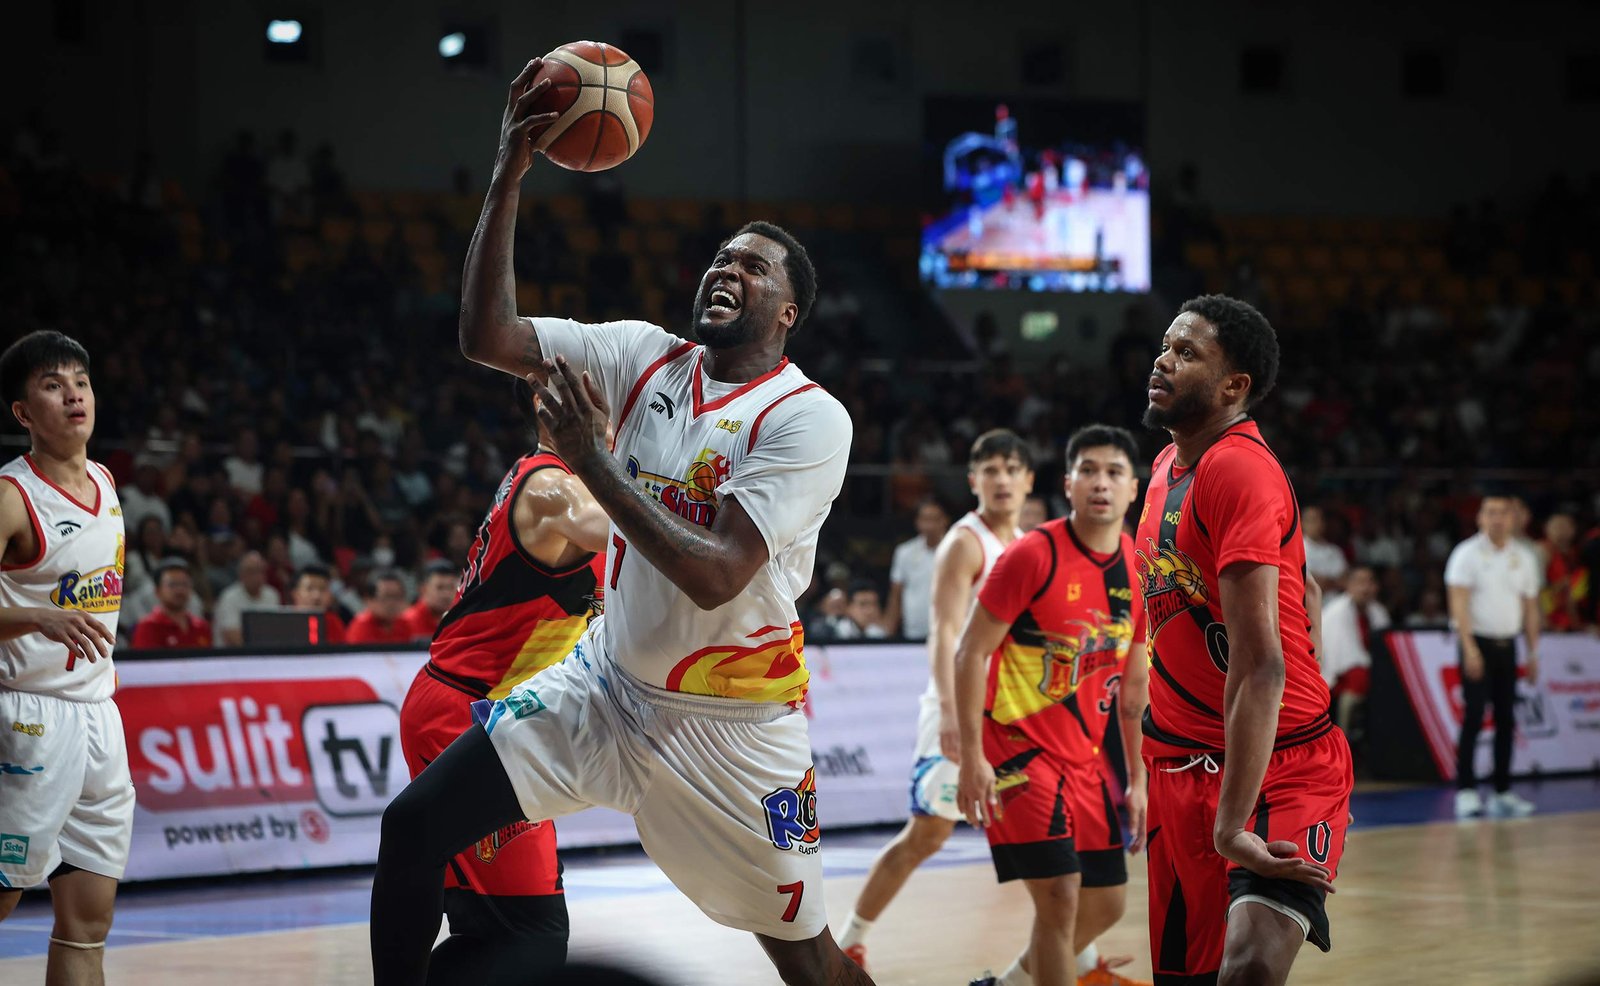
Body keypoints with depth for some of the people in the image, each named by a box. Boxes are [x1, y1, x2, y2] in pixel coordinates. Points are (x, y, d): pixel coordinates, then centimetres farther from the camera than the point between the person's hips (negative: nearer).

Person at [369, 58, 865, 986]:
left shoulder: (810, 418, -17)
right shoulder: (646, 357, -1)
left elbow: (715, 576, -26)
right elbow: (488, 337, -12)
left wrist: (593, 461, -26)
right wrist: (510, 175, -19)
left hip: (733, 724, -5)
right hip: (611, 683, 5)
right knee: (414, 825, -7)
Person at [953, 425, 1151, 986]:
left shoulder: (1138, 570, 4)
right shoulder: (1033, 556, -15)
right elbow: (971, 652, -13)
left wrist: (1137, 779, 14)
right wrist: (972, 758, -19)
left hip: (1082, 755, 7)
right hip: (1017, 745, -7)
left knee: (1108, 904, 11)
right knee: (1059, 895, -17)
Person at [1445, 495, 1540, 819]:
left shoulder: (1524, 558, 9)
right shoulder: (1467, 554, -6)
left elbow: (1530, 607, 14)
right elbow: (1459, 603, -12)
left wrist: (1533, 652, 9)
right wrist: (1469, 648, -21)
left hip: (1507, 645, 5)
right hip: (1477, 643, -5)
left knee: (1507, 720, 6)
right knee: (1473, 716, -11)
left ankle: (1503, 792, 12)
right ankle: (1466, 791, -11)